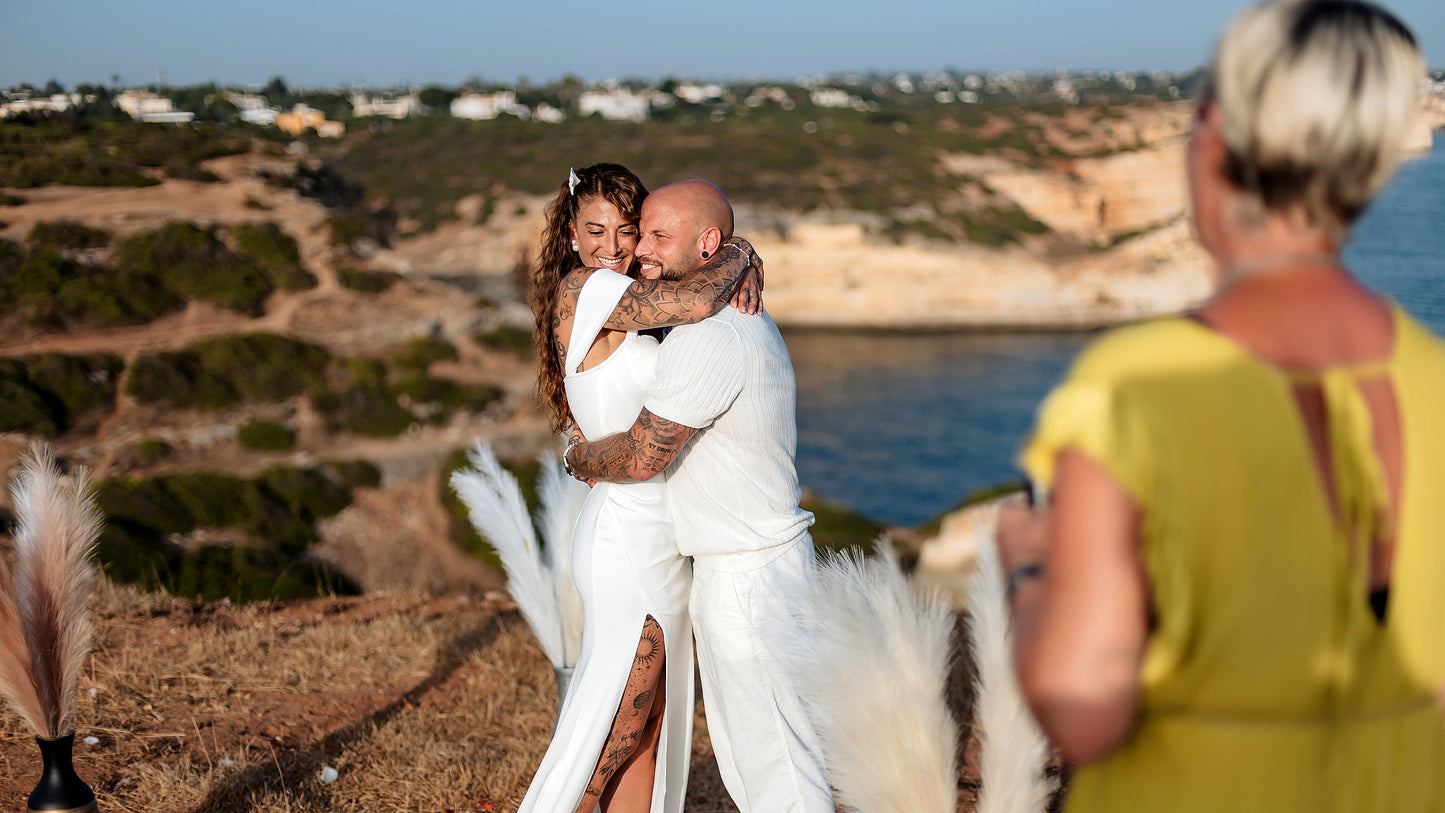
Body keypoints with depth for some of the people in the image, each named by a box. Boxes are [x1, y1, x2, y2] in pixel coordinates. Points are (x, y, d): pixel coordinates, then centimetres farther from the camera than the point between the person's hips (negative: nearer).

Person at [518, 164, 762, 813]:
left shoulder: (618, 300, 14)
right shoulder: (589, 288, -14)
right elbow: (696, 303, -26)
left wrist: (742, 272, 1)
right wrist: (737, 255, -7)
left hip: (649, 542, 10)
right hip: (628, 538, -10)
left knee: (647, 734, 15)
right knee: (608, 742, -2)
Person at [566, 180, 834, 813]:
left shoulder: (712, 335, -22)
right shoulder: (747, 317, 12)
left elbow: (642, 457, -21)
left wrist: (579, 457, -1)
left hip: (746, 576, -10)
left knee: (773, 761, -2)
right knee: (745, 749, 19)